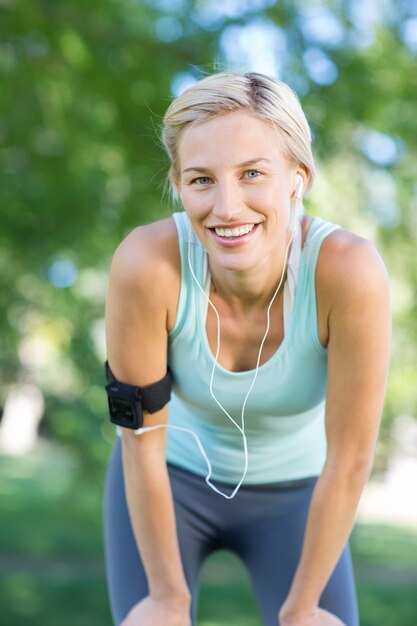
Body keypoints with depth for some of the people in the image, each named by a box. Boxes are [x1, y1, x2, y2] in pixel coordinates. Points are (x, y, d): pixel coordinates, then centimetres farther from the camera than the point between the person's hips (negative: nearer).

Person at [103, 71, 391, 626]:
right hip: (171, 479, 0)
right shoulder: (147, 262, -32)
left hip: (294, 493, 0)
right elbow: (141, 441, -20)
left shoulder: (349, 270, -33)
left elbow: (351, 456, -22)